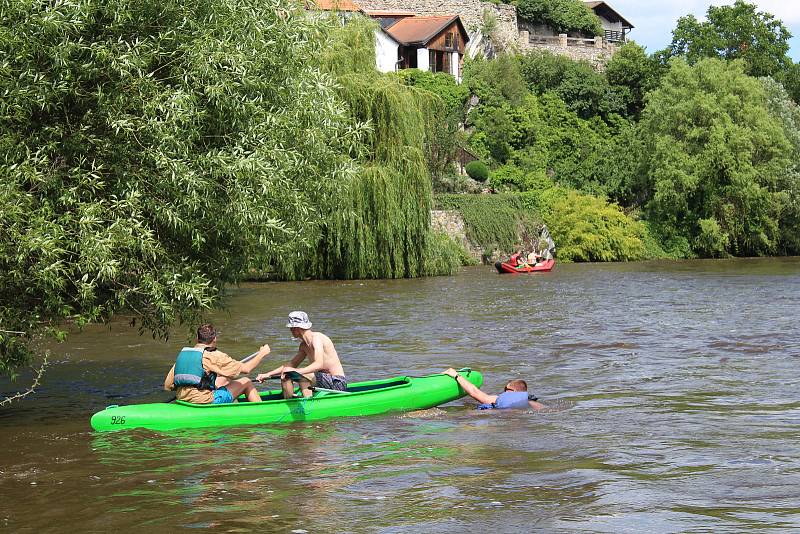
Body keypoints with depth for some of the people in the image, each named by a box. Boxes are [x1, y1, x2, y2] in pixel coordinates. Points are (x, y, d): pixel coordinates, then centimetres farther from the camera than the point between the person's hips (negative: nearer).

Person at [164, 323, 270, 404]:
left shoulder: (182, 354, 8)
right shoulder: (214, 356, -10)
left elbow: (167, 386, 9)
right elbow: (246, 368, -4)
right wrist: (262, 353, 13)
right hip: (205, 401, -7)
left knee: (225, 379, 29)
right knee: (246, 382, 12)